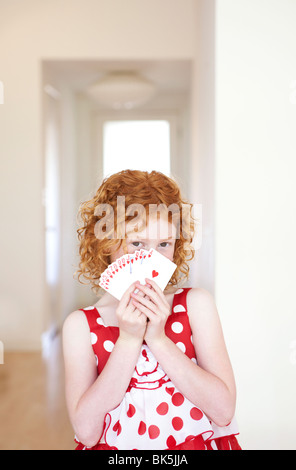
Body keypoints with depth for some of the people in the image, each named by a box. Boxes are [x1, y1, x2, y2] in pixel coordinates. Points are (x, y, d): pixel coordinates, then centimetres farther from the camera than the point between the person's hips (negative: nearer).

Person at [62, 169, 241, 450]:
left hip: (197, 442, 1)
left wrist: (158, 339, -11)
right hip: (116, 446, 0)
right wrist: (129, 339, -11)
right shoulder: (80, 324, 1)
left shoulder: (196, 304, 2)